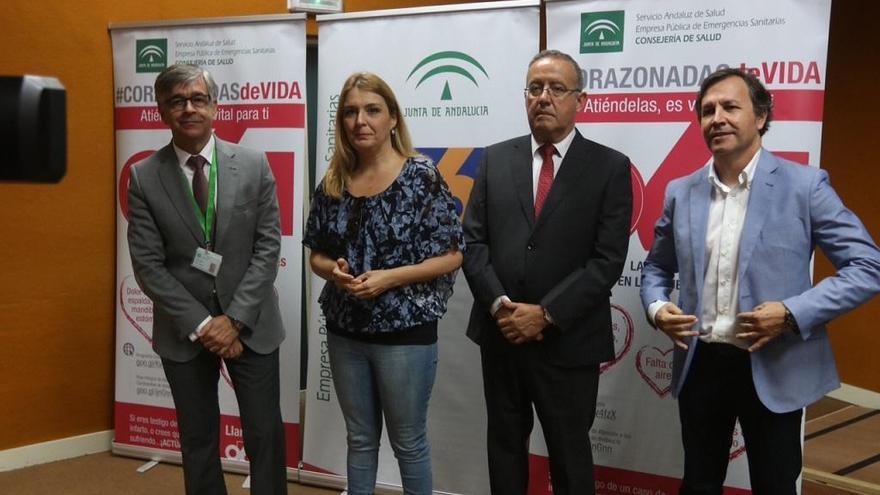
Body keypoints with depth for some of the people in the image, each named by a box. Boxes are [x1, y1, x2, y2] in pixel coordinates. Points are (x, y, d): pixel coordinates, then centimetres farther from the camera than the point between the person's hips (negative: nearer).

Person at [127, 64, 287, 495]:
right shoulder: (144, 177, -4)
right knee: (198, 440, 14)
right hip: (184, 331, 0)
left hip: (251, 325, 0)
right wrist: (200, 324, -13)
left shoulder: (254, 165, -4)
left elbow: (267, 248, -6)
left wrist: (235, 319, -13)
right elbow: (148, 266, -7)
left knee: (266, 435, 6)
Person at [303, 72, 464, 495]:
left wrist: (389, 277, -21)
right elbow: (316, 254, 10)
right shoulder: (333, 182, 3)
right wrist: (333, 270, -12)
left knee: (408, 442, 11)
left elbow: (451, 255, -10)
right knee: (359, 438, 18)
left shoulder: (422, 176, -10)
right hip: (345, 332, 4)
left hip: (405, 332, -4)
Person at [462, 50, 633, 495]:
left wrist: (546, 314, -17)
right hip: (500, 335, 3)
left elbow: (607, 260, -11)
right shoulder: (495, 159, 6)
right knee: (504, 449, 18)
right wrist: (499, 304, -13)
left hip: (568, 341, -3)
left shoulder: (610, 167, -4)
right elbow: (473, 242, 1)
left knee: (569, 458, 13)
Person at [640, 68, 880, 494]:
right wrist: (656, 307, -6)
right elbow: (657, 266, 16)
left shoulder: (804, 185, -8)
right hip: (700, 363, 3)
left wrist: (793, 313, -20)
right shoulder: (681, 192, 4)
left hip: (773, 370, -3)